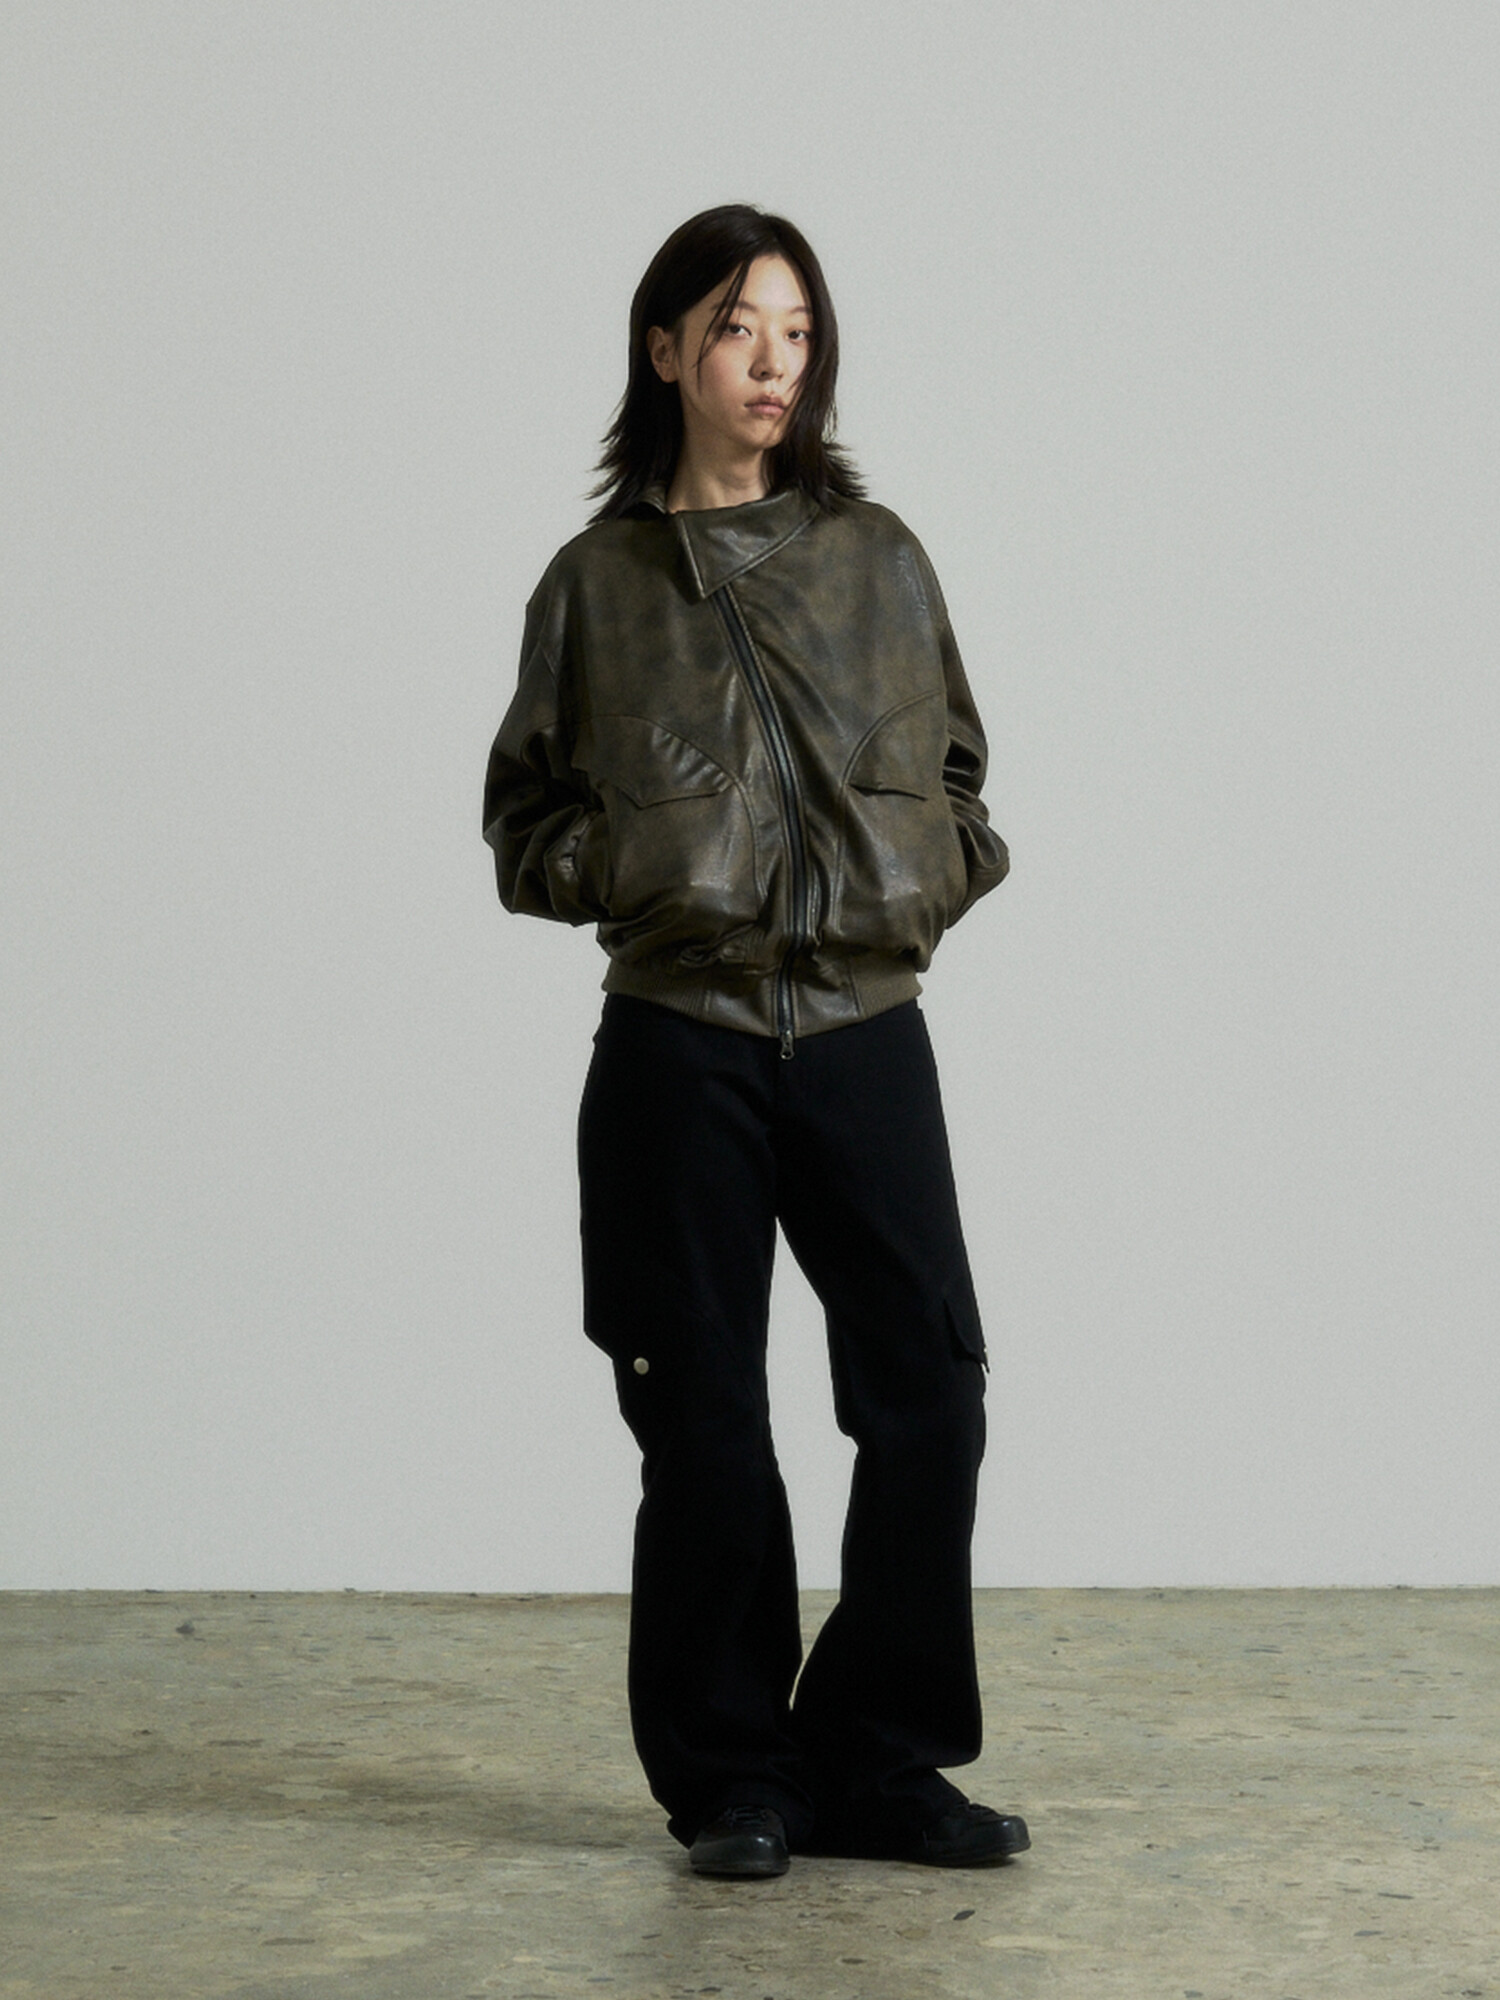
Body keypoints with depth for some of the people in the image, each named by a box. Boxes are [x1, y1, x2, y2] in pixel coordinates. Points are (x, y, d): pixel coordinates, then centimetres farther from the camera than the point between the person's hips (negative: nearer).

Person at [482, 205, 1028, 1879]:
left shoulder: (877, 558, 9)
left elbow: (955, 764, 19)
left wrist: (951, 866, 0)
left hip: (864, 1030, 2)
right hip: (679, 1039, -1)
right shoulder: (599, 578, 5)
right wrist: (613, 872, -7)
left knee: (930, 1386, -3)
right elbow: (522, 812, 11)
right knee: (704, 1417, 2)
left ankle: (874, 1761, 10)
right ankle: (731, 1780, 15)